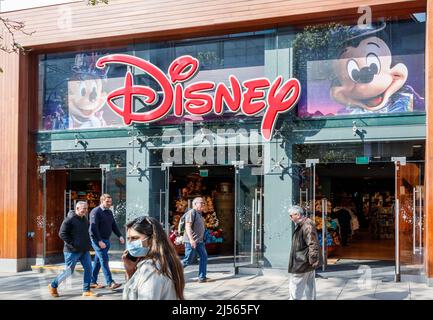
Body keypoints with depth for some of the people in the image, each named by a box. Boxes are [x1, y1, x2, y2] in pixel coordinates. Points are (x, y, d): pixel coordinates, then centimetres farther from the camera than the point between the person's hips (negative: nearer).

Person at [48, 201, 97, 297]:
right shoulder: (69, 219, -14)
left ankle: (86, 290, 8)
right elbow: (62, 234, -17)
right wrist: (72, 244, -18)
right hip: (72, 251, -7)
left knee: (88, 269, -1)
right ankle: (53, 286, 21)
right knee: (68, 271, 1)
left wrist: (88, 244, 12)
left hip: (84, 250, 7)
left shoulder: (85, 219, 11)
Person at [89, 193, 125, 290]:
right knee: (104, 261, -11)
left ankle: (93, 282, 20)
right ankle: (110, 283, -12)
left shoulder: (109, 212, 14)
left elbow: (114, 225, 19)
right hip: (98, 240, -8)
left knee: (98, 261, 13)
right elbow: (93, 228, -18)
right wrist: (99, 241, -22)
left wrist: (120, 236, 5)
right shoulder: (96, 212, -12)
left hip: (106, 240, 8)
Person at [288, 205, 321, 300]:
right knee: (310, 288, 14)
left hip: (302, 264, -10)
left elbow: (313, 244, -25)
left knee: (295, 292, -5)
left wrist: (312, 260, -24)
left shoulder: (307, 226, -20)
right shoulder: (300, 225, 13)